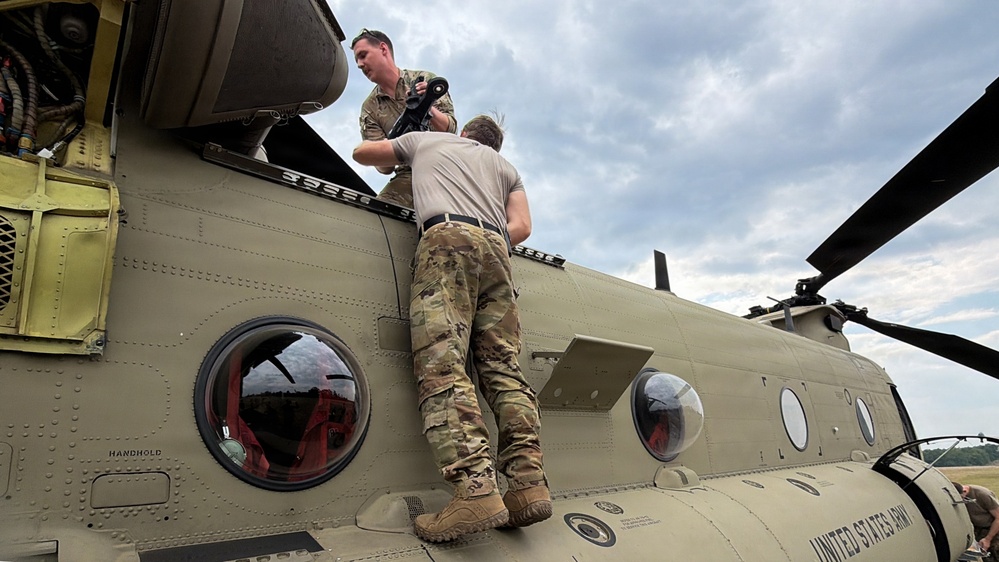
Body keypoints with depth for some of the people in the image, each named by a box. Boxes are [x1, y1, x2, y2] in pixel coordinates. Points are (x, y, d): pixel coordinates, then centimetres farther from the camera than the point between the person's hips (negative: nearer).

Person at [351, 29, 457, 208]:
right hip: (408, 175, 2)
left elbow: (450, 129, -3)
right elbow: (384, 167, 2)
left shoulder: (426, 80, 5)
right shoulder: (369, 108, 10)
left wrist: (429, 109, -24)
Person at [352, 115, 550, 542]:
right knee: (502, 367, -2)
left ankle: (475, 491, -32)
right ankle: (529, 485, -14)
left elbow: (362, 153, 42)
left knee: (442, 367, -17)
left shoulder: (426, 139, 31)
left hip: (446, 237, -4)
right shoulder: (505, 167, 33)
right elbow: (521, 227, 17)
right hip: (495, 247, 4)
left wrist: (394, 163, 60)